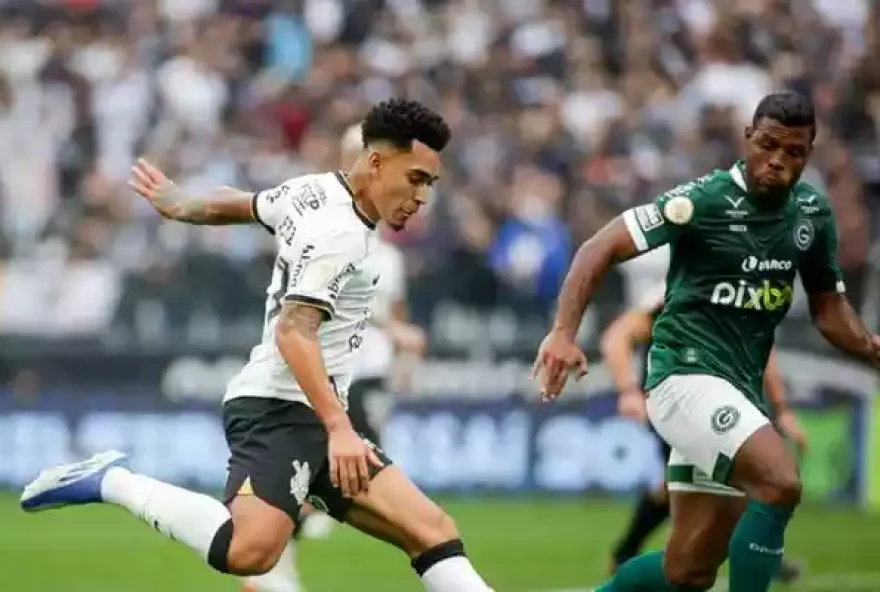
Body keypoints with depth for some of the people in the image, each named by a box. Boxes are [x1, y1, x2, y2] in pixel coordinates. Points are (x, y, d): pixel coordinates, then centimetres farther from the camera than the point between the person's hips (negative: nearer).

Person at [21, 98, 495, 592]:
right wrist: (338, 428, -35)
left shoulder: (314, 191, 13)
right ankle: (111, 482, -14)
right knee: (249, 550, -34)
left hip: (313, 415, 11)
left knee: (433, 532, -1)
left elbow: (232, 205, 30)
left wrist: (180, 206, 50)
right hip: (279, 408, -11)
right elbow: (293, 332, -26)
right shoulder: (338, 234, -16)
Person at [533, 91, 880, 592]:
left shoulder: (813, 212, 7)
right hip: (688, 375, -7)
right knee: (781, 482, -31)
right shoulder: (706, 200, -12)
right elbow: (602, 249, -13)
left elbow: (829, 310, 17)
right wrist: (564, 332, -27)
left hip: (741, 390, 7)